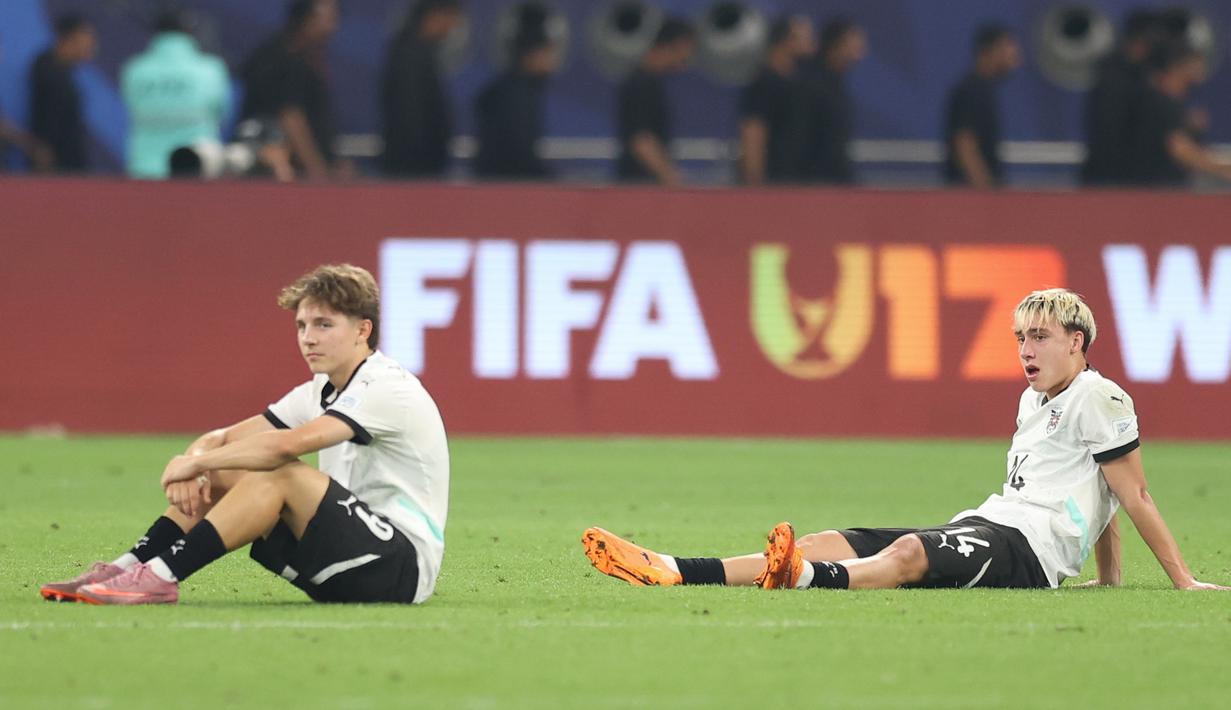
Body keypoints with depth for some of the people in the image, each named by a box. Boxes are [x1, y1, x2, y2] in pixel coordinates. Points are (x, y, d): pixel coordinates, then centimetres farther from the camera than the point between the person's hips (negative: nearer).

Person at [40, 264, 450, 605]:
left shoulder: (389, 389, -17)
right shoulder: (320, 393, 14)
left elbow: (287, 445, -30)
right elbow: (223, 439, 10)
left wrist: (195, 462, -20)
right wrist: (192, 466, -14)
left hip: (405, 567, -9)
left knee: (280, 475, -29)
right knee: (218, 478, 4)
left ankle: (159, 578, -30)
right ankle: (127, 568, -6)